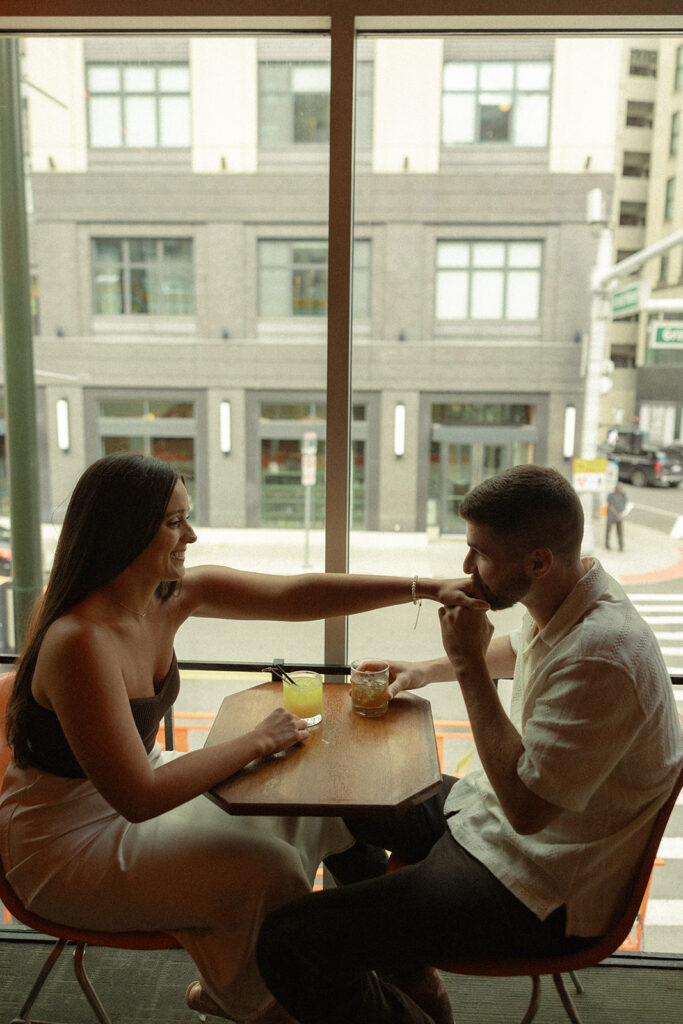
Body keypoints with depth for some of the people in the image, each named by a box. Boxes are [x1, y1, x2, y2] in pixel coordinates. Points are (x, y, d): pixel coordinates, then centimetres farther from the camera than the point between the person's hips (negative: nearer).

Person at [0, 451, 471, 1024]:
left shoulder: (175, 593, -9)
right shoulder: (80, 641, -33)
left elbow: (298, 595, -9)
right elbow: (139, 797, -32)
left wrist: (427, 588, -13)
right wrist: (257, 743, -24)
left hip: (135, 789, 8)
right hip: (66, 846, -8)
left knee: (303, 813, 8)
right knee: (267, 870, -16)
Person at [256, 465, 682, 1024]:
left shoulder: (599, 654, -31)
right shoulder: (567, 598, -1)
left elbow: (526, 807, -29)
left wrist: (469, 664, -27)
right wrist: (429, 668, 15)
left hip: (536, 889, -9)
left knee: (288, 942, -20)